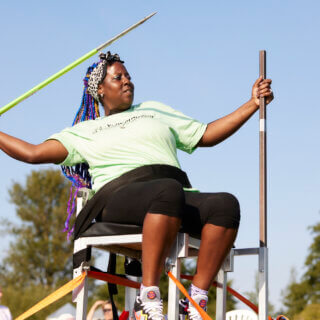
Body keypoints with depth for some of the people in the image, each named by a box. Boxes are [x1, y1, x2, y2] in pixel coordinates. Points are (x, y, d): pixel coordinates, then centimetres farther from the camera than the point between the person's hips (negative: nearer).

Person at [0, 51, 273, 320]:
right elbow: (33, 153, 20)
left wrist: (253, 104, 25)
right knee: (168, 190, -41)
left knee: (226, 204, -30)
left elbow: (207, 135, 31)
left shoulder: (154, 111, 35)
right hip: (120, 196, -3)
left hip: (180, 199, 4)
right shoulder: (85, 132, 28)